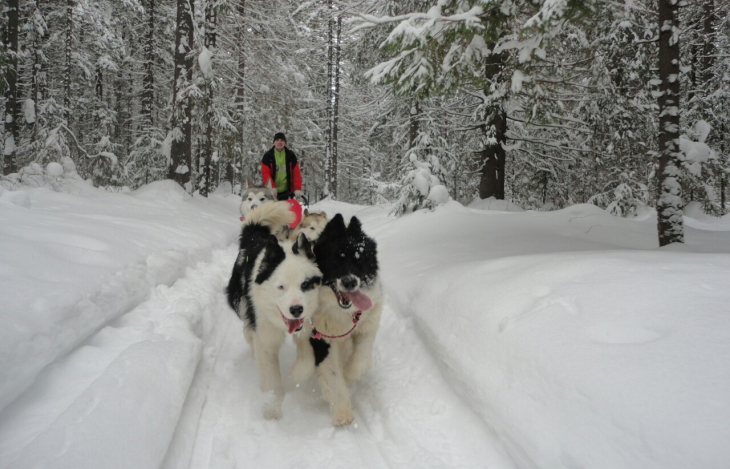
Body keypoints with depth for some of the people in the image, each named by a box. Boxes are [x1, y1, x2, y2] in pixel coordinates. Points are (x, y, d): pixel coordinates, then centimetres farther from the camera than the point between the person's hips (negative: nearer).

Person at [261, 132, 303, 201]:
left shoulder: (290, 156, 6)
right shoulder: (268, 156, 2)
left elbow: (296, 173, 1)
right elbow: (265, 174, -6)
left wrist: (297, 189, -13)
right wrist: (272, 188, -21)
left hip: (286, 191, 1)